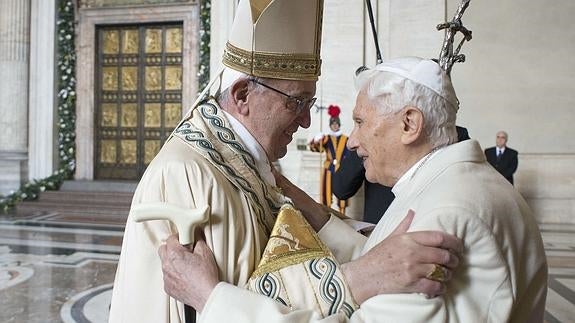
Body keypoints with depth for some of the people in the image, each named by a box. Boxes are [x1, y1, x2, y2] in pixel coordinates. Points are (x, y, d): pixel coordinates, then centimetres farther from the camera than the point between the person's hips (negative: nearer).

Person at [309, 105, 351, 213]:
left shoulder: (345, 139, 5)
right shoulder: (326, 139, 4)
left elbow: (348, 156, 4)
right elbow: (314, 148, -12)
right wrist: (316, 142, -34)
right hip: (329, 170, 0)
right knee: (328, 192, 1)